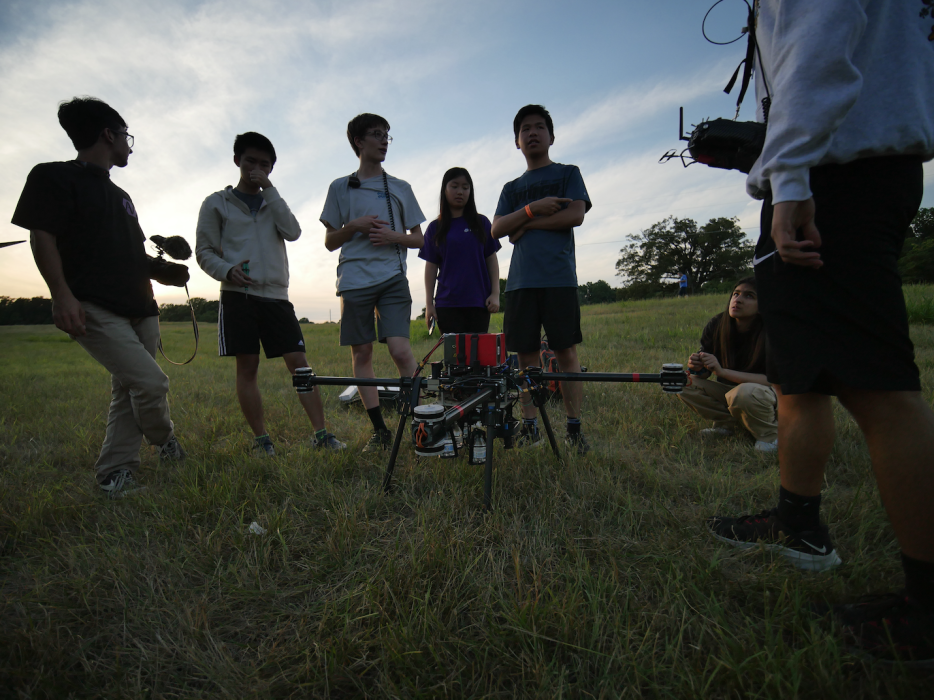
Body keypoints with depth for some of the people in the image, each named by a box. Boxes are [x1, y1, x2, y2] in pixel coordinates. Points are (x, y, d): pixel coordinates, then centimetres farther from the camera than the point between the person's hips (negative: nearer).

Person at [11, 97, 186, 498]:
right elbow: (42, 236, -9)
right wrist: (61, 293, -21)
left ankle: (114, 474, 14)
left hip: (141, 310, 9)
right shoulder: (55, 177, 2)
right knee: (150, 381, -17)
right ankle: (164, 439, 12)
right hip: (96, 311, -8)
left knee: (128, 392, 7)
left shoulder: (120, 196, 25)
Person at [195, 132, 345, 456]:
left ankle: (321, 434, -4)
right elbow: (204, 251, 7)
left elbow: (293, 232, 1)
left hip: (276, 296, 2)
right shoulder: (217, 203, 13)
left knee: (299, 362, -6)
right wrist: (227, 270, -14)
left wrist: (269, 189, 0)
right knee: (247, 366, -4)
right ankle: (261, 439, 6)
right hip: (238, 296, -2)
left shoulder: (273, 203, 22)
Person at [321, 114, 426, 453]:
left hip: (393, 278, -1)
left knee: (401, 350, -15)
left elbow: (419, 238, 15)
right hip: (354, 280, 1)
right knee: (361, 354, 1)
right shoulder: (340, 187, 12)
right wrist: (354, 226, -7)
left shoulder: (400, 188, 14)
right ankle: (379, 430, 10)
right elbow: (330, 242, 13)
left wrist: (393, 236, -6)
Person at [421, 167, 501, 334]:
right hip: (447, 303, 0)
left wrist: (495, 293, 0)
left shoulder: (481, 223, 9)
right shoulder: (435, 228, 8)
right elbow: (431, 266, 8)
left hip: (479, 301, 1)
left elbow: (491, 259, 9)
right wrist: (429, 303, 3)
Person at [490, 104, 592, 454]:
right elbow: (497, 229, 7)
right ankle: (529, 425, 9)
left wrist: (526, 224, -2)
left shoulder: (568, 173, 15)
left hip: (559, 277, -3)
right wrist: (534, 209, -7)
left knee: (565, 350, -5)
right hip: (520, 280, 3)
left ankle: (574, 428, 2)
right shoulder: (511, 188, 23)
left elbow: (575, 215, -3)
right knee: (526, 353, 1)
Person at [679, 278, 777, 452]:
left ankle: (770, 434, -7)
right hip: (731, 390, 5)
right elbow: (704, 372, -5)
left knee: (743, 393, -37)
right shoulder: (716, 325, -11)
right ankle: (726, 422, 3)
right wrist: (696, 367, -31)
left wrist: (722, 371, -37)